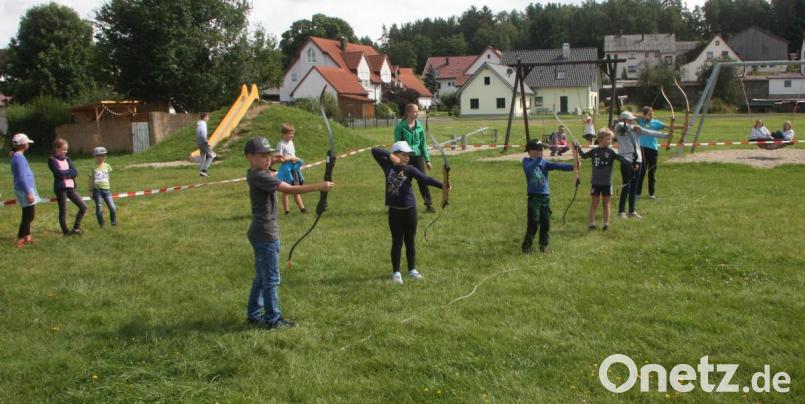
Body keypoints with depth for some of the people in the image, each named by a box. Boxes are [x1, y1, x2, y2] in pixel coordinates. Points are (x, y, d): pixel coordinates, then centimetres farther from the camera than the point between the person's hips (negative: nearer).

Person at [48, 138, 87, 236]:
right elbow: (59, 174, -18)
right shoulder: (52, 160, -4)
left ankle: (76, 228, 14)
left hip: (71, 187, 6)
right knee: (63, 211, 2)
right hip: (60, 188, -6)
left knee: (83, 207, 3)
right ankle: (66, 232, 12)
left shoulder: (67, 159, 14)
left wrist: (65, 174, -12)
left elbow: (75, 173, 2)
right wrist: (70, 171, -4)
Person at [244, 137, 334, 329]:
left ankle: (254, 314, 30)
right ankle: (273, 320, 10)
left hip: (259, 233, 10)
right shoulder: (260, 177, -21)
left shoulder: (253, 173, 7)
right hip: (266, 234, -10)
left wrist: (271, 161, 17)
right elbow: (289, 189, -31)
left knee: (261, 277, 20)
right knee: (271, 279, 0)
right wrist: (318, 187, -33)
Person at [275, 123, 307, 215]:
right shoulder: (281, 144, -11)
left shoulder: (291, 142, 12)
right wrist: (291, 158, -21)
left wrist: (296, 159, 3)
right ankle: (286, 210, 9)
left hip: (294, 167, 7)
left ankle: (302, 208, 10)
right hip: (286, 168, -7)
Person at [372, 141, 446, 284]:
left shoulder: (409, 169, -6)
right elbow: (375, 151, -7)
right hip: (394, 211, -1)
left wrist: (442, 185, -30)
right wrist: (390, 155, -19)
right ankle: (396, 272, 17)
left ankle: (412, 270, 28)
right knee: (397, 242, 6)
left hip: (409, 209, 1)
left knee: (410, 241, 13)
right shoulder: (388, 165, -3)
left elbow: (425, 179, -17)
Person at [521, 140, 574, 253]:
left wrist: (572, 167, -20)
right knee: (533, 223, -7)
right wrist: (538, 158, -33)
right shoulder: (526, 161, -2)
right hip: (534, 196, -4)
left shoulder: (544, 162, 8)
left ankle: (543, 246, 20)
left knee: (546, 223, 7)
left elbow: (557, 165, -6)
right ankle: (527, 246, 3)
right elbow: (529, 169, -24)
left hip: (546, 196, 4)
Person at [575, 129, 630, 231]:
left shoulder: (611, 152, -6)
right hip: (596, 182, 1)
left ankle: (606, 223, 14)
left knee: (606, 204, 8)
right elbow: (584, 156, 16)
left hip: (607, 183, -1)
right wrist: (578, 148, 3)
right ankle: (591, 223, 11)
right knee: (594, 203, 7)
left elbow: (621, 158, -17)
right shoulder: (594, 151, 0)